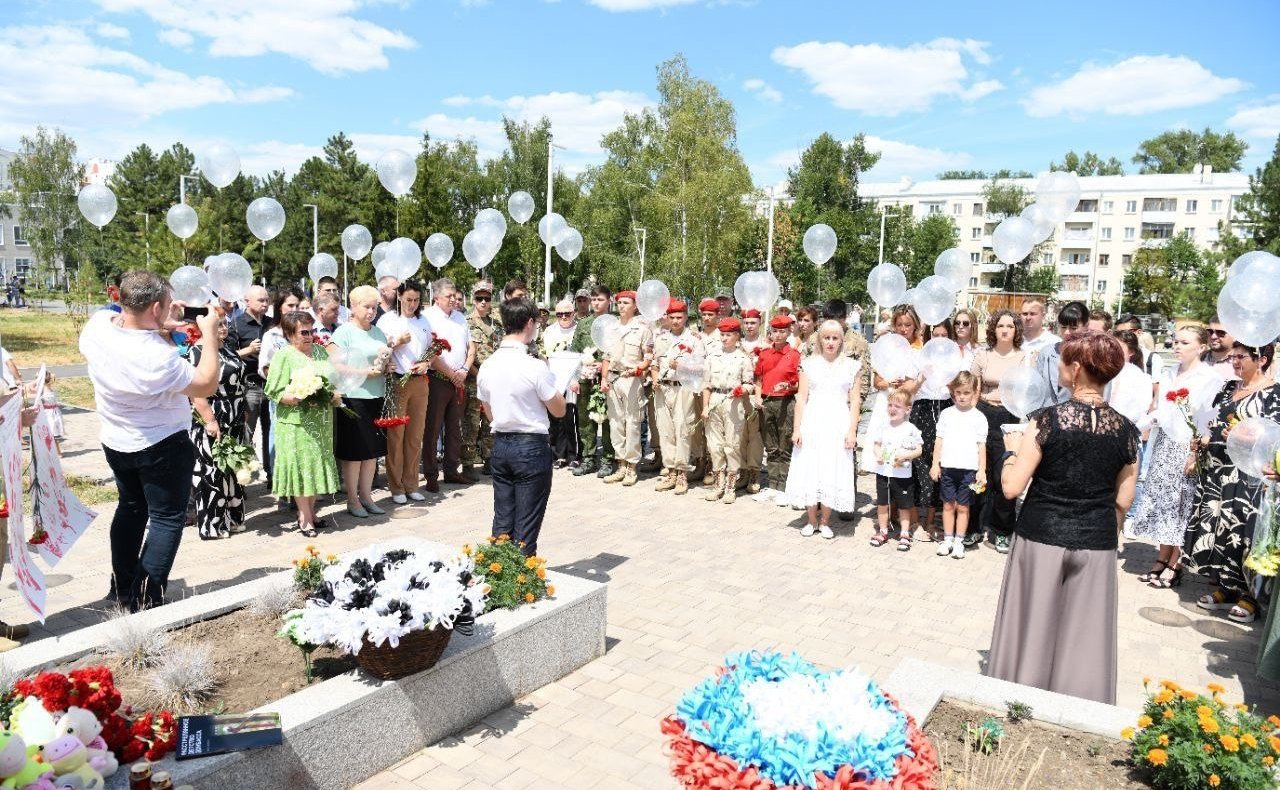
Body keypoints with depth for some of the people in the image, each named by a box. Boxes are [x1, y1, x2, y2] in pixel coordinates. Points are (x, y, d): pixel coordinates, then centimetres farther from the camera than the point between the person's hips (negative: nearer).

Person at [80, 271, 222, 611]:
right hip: (162, 445, -8)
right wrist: (209, 332, -15)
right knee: (167, 517, 5)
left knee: (131, 506, 25)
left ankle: (122, 588, 34)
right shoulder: (157, 357, -34)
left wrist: (160, 324, 2)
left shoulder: (98, 323, -14)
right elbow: (206, 385, -20)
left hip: (116, 442, 8)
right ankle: (146, 601, 3)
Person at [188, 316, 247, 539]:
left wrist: (242, 415, 20)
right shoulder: (198, 352, -13)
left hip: (234, 422, 8)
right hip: (212, 422, -8)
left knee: (232, 469, 14)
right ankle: (212, 525, 9)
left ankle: (232, 518, 24)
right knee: (212, 472, 0)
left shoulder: (227, 349, 12)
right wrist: (210, 421, -23)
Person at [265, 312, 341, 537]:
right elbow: (275, 392, -11)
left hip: (321, 422, 6)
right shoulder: (284, 356, -6)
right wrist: (302, 400, -23)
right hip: (297, 423, -6)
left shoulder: (320, 351, 12)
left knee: (317, 466, 10)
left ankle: (310, 512, 23)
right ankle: (304, 518, 9)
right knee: (301, 466, -1)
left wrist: (335, 396, -3)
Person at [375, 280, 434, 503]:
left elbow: (431, 349, 20)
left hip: (419, 382, 5)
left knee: (415, 435, 9)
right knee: (395, 435, -1)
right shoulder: (387, 320, -2)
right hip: (396, 382, -4)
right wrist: (386, 365, -22)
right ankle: (396, 487, 9)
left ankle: (411, 485, 19)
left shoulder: (423, 321, 12)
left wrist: (426, 363, 0)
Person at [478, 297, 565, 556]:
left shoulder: (487, 366, 2)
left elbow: (489, 414, 12)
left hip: (500, 445, 6)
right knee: (526, 525, 4)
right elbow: (559, 410, -7)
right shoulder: (535, 367, -16)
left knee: (502, 520, 14)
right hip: (532, 447, -6)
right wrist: (559, 386, 9)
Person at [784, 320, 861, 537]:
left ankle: (825, 521, 14)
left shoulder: (851, 366, 6)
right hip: (812, 423, 0)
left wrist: (852, 430, -4)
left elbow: (855, 401, 3)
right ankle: (811, 520, 15)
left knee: (834, 471, 1)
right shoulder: (809, 364, 6)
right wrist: (796, 428, -2)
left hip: (838, 425, 0)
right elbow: (801, 397, 4)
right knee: (809, 470, 2)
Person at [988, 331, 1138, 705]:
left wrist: (1012, 450, 3)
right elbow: (1122, 502, 5)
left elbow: (1011, 488, -14)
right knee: (1084, 641, 15)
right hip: (1097, 547, 3)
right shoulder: (1126, 430, -3)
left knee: (1032, 634, 12)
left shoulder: (1047, 420, -15)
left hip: (1042, 539, -3)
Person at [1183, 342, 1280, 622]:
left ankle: (1250, 596, 11)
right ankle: (1224, 588, 22)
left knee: (1243, 530, -3)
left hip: (1246, 476, -6)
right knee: (1215, 525, 9)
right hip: (1216, 470, 7)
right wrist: (1202, 441, 7)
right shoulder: (1229, 387, 14)